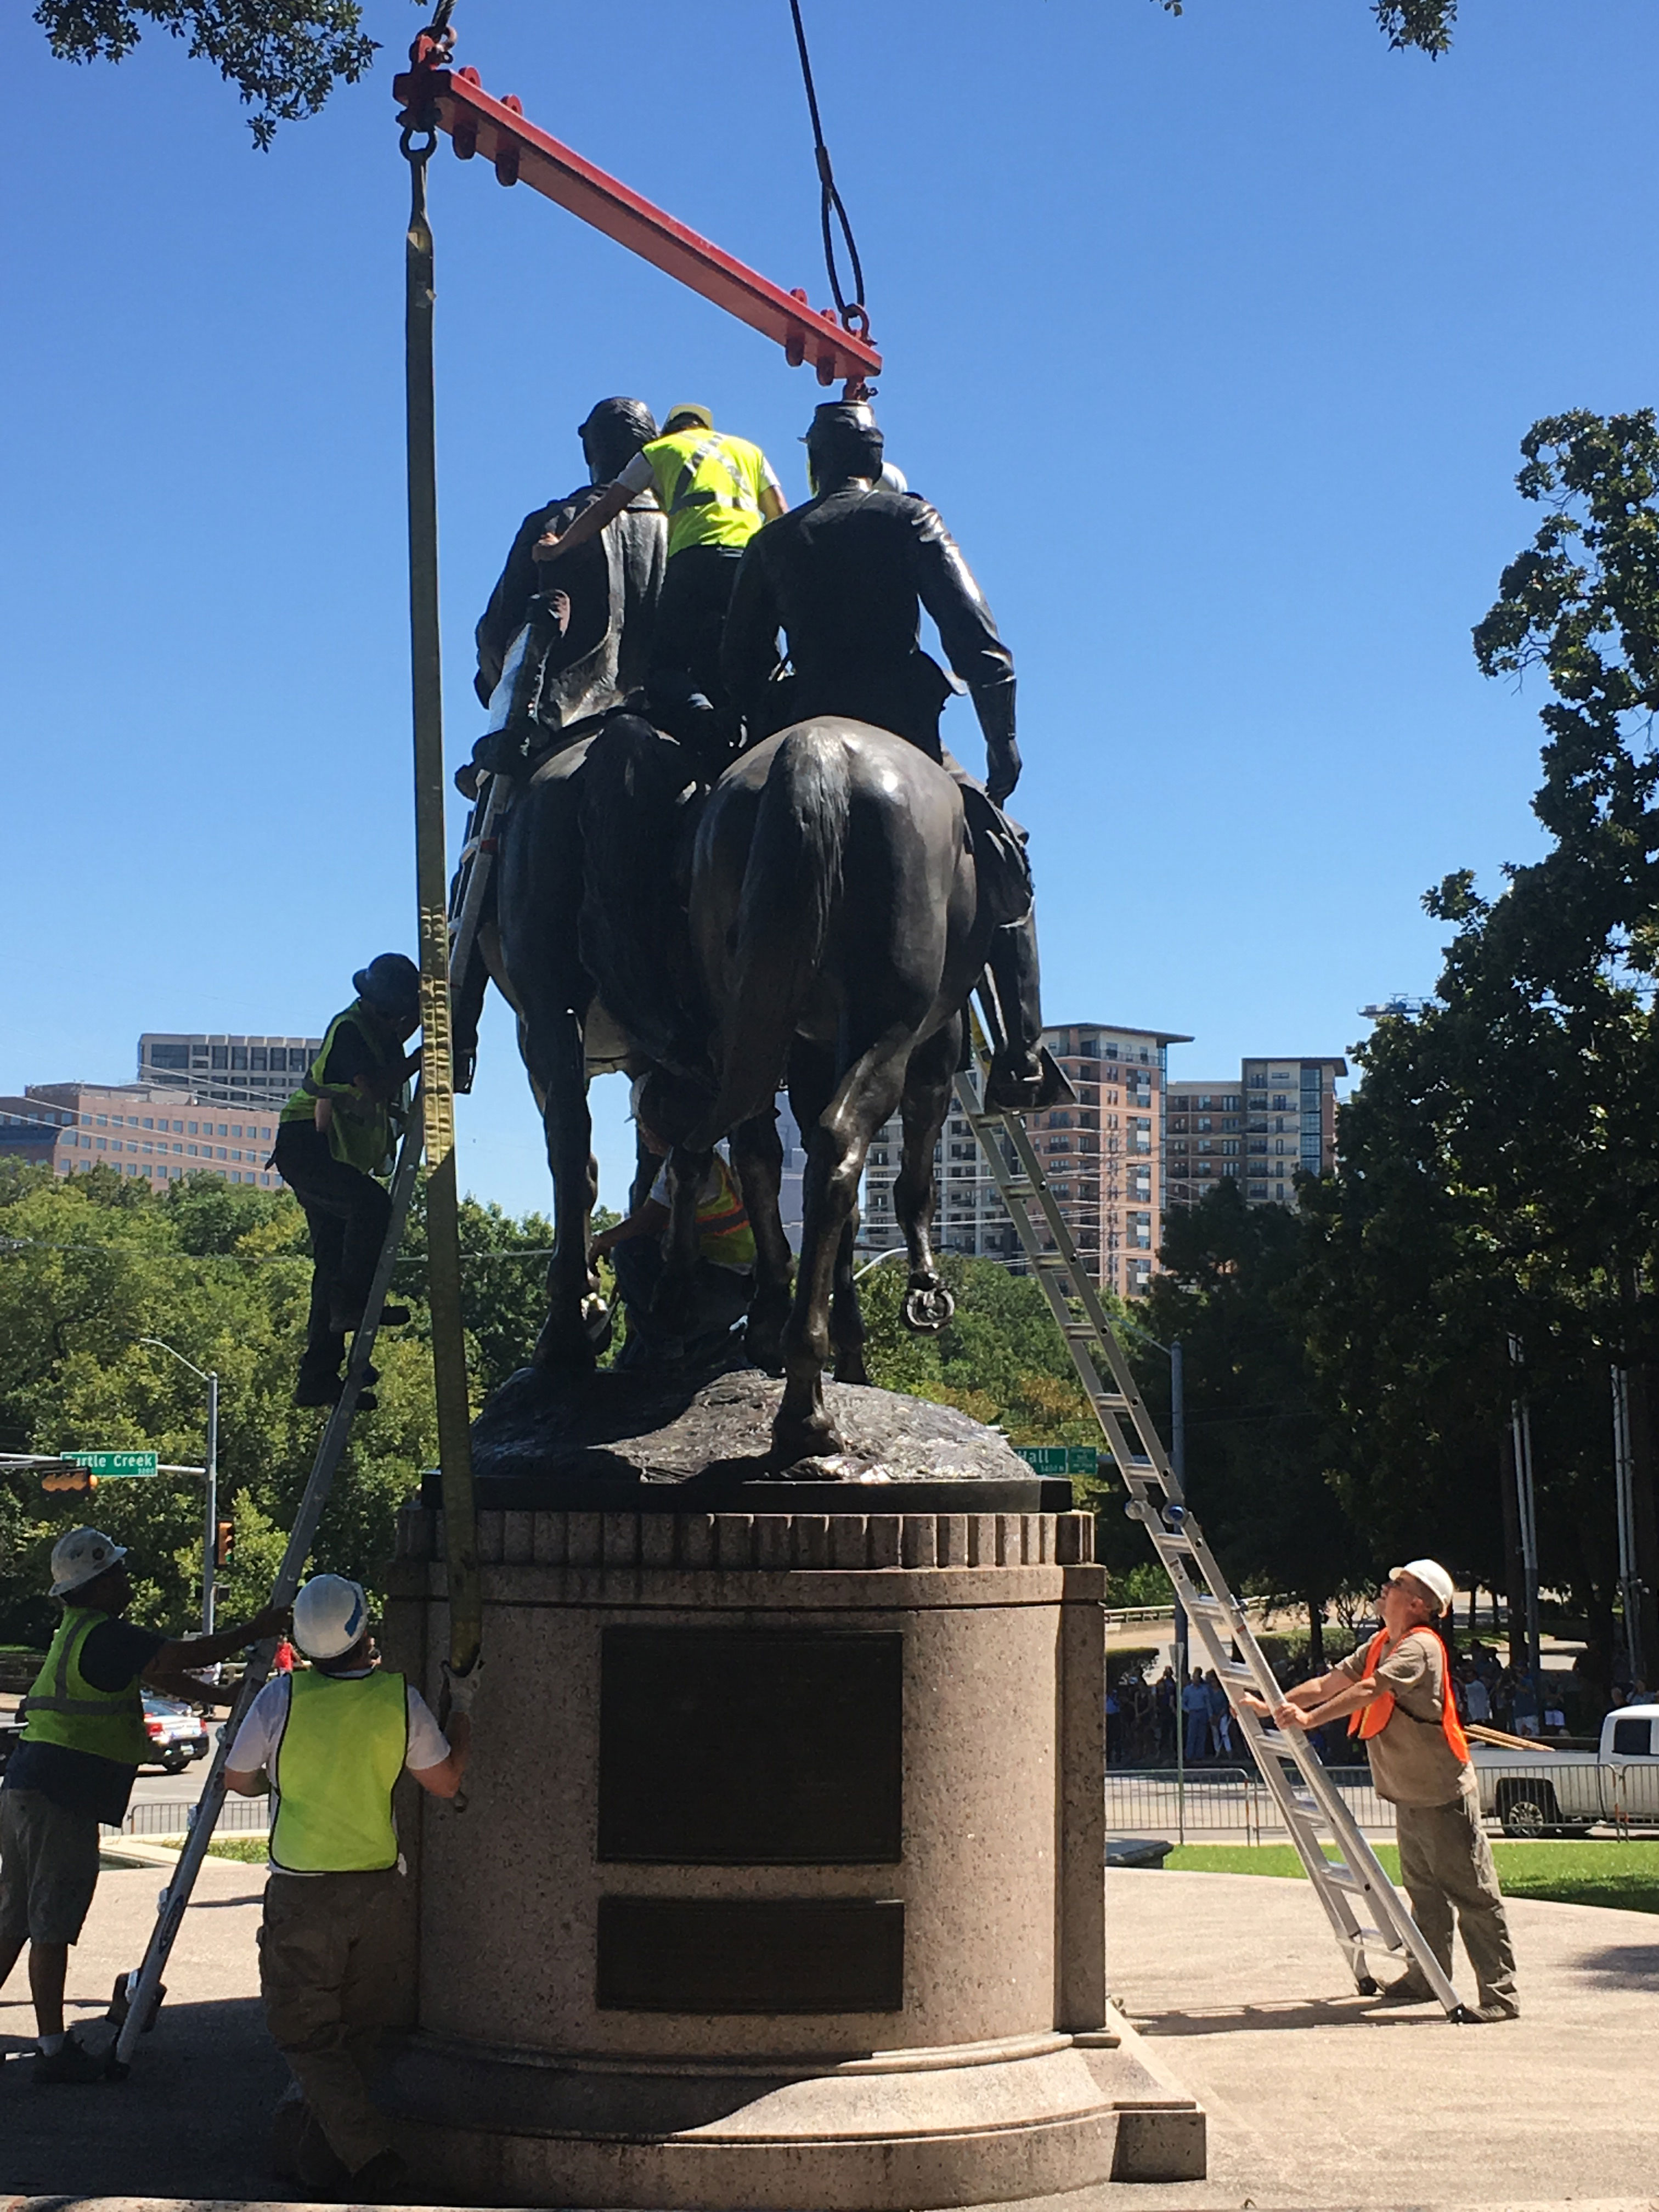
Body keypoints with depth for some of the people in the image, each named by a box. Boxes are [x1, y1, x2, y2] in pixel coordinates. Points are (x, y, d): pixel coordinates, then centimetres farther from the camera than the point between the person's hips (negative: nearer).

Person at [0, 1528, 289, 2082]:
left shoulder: (81, 1632, 19)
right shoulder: (104, 1636, -14)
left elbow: (160, 1675, 23)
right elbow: (185, 1656, -15)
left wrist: (227, 1698, 21)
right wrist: (256, 1632, -3)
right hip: (58, 1796, -10)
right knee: (52, 1926, -5)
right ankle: (54, 2051, -1)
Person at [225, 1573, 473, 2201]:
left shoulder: (282, 1696, -12)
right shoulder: (399, 1697, -7)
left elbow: (239, 1780, 3)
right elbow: (445, 1781, 4)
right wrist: (462, 1704, 16)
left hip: (302, 1895, -3)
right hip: (377, 1890, 3)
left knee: (306, 2035, 3)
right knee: (354, 2032, 16)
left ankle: (373, 2159, -12)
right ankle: (317, 2162, 21)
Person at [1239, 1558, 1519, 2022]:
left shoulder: (1420, 1647, -18)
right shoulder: (1380, 1646, 12)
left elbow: (1369, 1690, -29)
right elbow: (1330, 1683, 13)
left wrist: (1310, 1718, -36)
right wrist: (1274, 1707, 6)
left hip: (1444, 1795, -10)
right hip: (1408, 1794, 10)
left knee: (1473, 1895, -7)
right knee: (1424, 1892, 18)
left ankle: (1500, 1993, -7)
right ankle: (1427, 1977, 28)